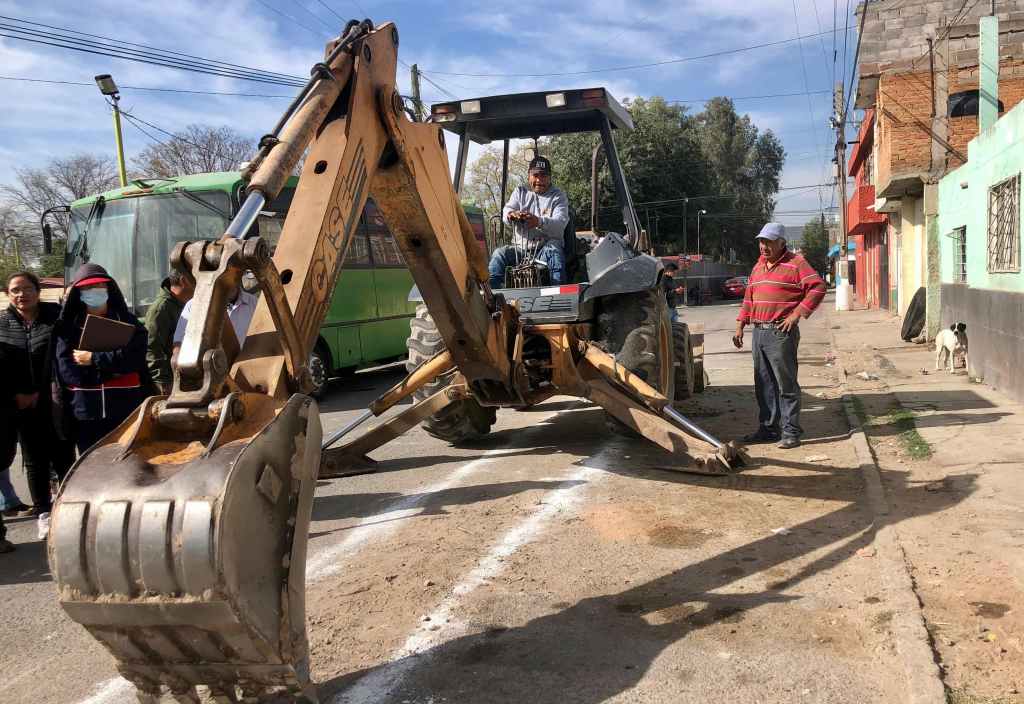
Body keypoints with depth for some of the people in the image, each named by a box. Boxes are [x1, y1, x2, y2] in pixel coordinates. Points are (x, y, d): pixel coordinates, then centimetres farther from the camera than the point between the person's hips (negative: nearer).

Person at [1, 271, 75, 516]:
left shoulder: (56, 315, -2)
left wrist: (40, 393, -8)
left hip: (54, 403, -2)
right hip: (22, 405, 3)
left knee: (63, 455, 0)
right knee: (34, 459, 10)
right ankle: (41, 507, 20)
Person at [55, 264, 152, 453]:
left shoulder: (127, 321, 8)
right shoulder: (68, 326, 9)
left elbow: (134, 357, -9)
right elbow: (66, 370, -3)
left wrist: (94, 359, -10)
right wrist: (114, 367, -8)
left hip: (126, 411, -1)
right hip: (85, 414, 1)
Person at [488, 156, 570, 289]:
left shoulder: (558, 196, 8)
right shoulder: (520, 192, 19)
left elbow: (561, 222, -10)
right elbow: (506, 210, 2)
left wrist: (539, 222, -33)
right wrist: (511, 214, -27)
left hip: (546, 246, -2)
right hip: (520, 248, 3)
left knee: (553, 251, -35)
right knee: (499, 254, -24)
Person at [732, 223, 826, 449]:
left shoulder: (795, 263, -5)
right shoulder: (759, 266, 18)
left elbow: (818, 287, -13)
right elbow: (749, 298, 22)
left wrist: (797, 314, -16)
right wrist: (740, 326, 16)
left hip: (781, 332, -7)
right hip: (759, 332, 8)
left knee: (786, 385, -4)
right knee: (764, 385, 12)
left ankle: (791, 432, 2)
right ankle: (768, 428, 21)